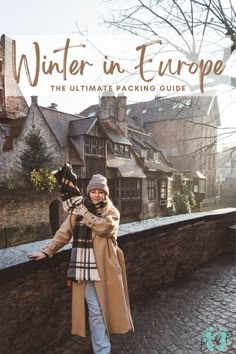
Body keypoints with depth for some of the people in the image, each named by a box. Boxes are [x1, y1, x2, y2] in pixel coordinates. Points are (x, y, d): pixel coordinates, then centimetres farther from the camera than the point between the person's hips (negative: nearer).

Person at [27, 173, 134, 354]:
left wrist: (86, 214, -13)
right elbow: (64, 233, 5)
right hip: (86, 267, 0)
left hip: (105, 266, 0)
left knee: (108, 304, 15)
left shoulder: (112, 212, 0)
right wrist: (47, 250, -1)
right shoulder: (78, 211, 6)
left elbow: (105, 227, -21)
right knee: (95, 310, 3)